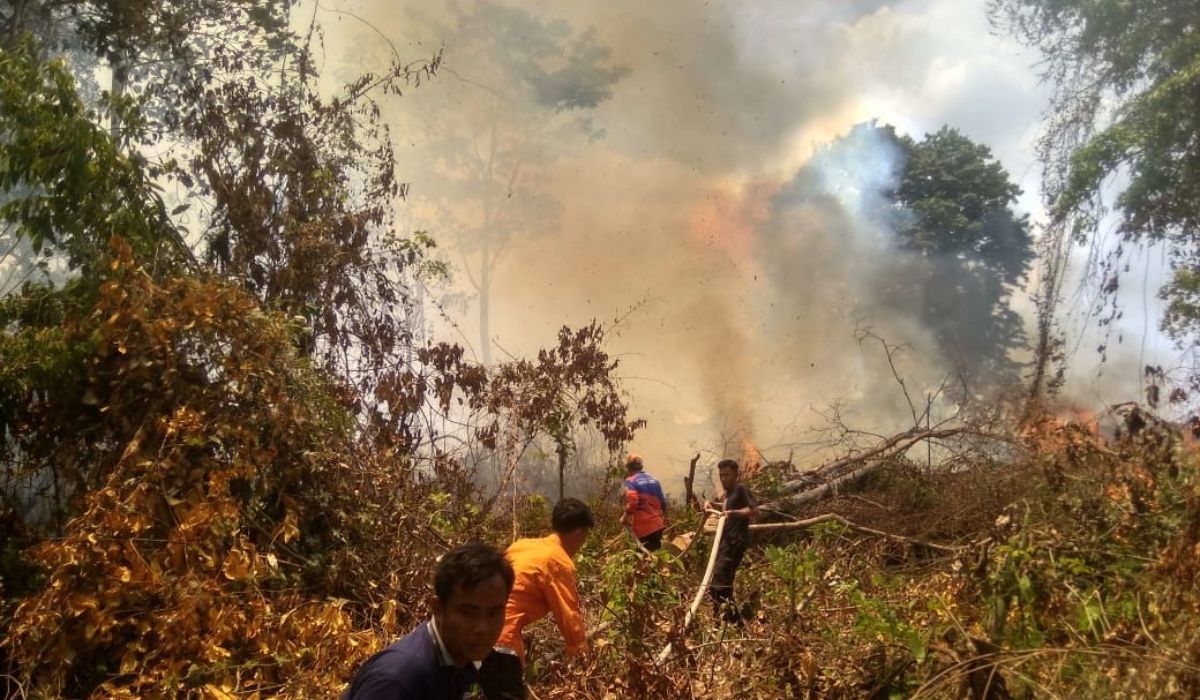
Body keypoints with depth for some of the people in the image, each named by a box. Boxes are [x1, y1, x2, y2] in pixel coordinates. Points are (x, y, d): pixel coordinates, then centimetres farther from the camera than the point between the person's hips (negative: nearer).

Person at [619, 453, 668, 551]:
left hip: (642, 527, -5)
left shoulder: (631, 481, -6)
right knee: (655, 551, 17)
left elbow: (633, 503, -21)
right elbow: (663, 503, 14)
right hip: (657, 525, 5)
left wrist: (624, 518, -7)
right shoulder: (654, 480, 12)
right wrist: (664, 520, 28)